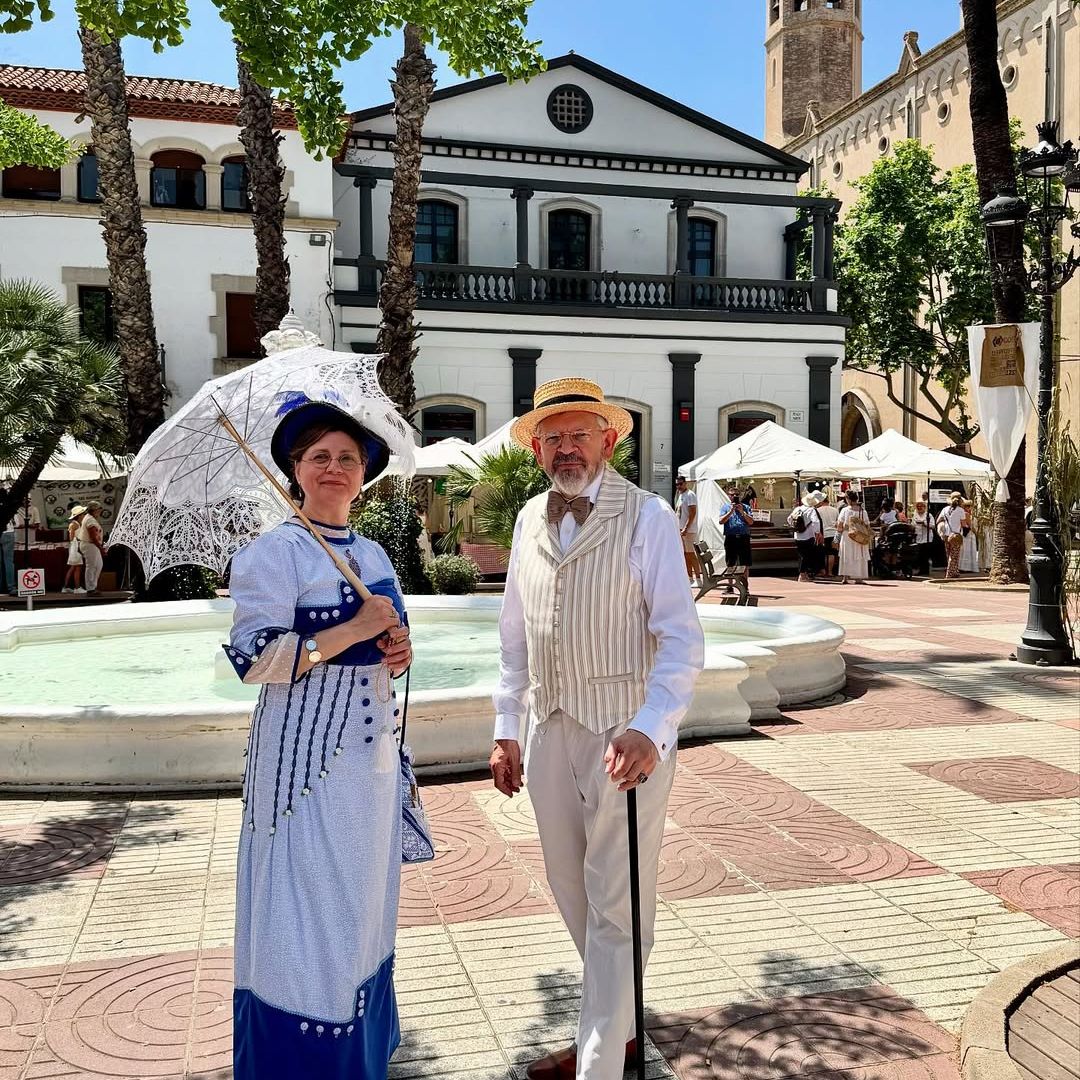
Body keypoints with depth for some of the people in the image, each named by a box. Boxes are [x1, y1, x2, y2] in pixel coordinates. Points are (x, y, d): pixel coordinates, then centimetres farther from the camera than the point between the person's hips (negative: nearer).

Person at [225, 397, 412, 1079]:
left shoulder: (373, 555, 12)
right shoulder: (275, 551, -9)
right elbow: (251, 660, -17)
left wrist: (398, 653, 0)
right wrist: (353, 630, -20)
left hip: (372, 751, 7)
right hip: (306, 754, -7)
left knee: (364, 905, 16)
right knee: (307, 914, 0)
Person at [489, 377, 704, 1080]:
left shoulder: (647, 516, -10)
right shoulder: (530, 520, 8)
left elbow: (681, 639, -15)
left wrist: (649, 731, -27)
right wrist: (507, 729, 13)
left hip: (626, 732, -6)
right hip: (550, 730, 7)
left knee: (616, 906, 2)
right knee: (572, 890, 18)